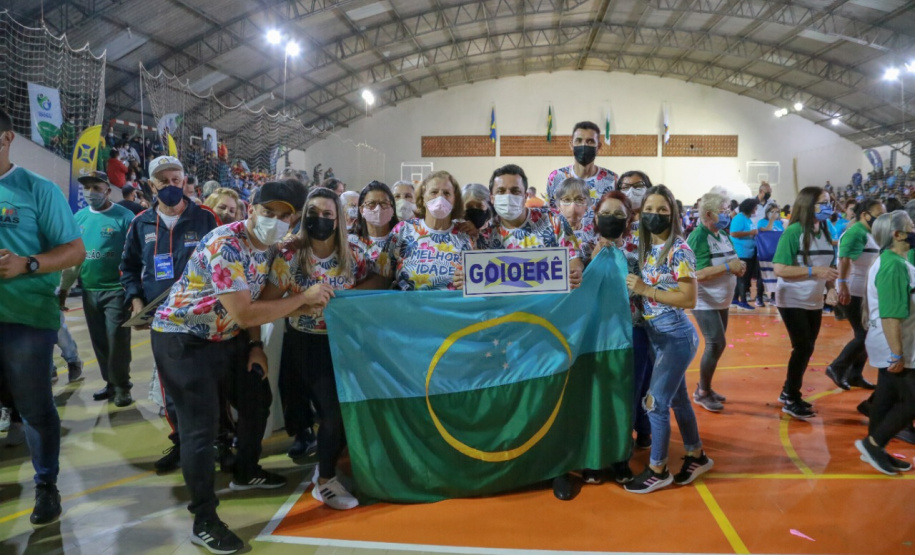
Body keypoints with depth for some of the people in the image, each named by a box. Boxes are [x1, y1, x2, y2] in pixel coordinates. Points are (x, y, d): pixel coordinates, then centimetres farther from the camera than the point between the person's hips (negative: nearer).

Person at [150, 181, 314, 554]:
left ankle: (246, 473, 39)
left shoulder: (268, 248, -1)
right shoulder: (224, 246, -30)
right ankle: (204, 521, 5)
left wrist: (256, 346, 2)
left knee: (257, 399, 16)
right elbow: (244, 314, -35)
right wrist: (303, 299, -28)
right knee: (201, 425, -8)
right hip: (182, 338, -9)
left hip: (227, 336, 9)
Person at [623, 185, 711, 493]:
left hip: (676, 336, -8)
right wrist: (636, 294, -4)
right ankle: (696, 456, 35)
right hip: (657, 335, 8)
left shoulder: (678, 250, -16)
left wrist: (645, 290, -20)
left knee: (655, 403, -3)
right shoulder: (647, 248, 7)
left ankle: (658, 470, 13)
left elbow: (689, 299, -19)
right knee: (677, 398, 18)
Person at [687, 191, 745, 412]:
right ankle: (702, 393, 5)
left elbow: (730, 263, 15)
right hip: (704, 302, -8)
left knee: (716, 345, 13)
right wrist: (729, 267, -26)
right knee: (717, 344, -10)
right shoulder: (698, 238, -18)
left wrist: (739, 267, -8)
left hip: (721, 301, 8)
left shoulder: (723, 235, 6)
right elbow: (698, 274, -26)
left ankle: (705, 387, 27)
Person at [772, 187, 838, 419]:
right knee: (804, 348, -5)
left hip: (814, 302, 7)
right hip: (792, 301, -7)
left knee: (806, 348, 12)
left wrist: (832, 286, -1)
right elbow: (779, 269, -23)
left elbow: (826, 267, 15)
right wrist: (814, 271, -28)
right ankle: (791, 400, 10)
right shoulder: (794, 232, -17)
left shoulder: (825, 232, 4)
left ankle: (788, 392, 28)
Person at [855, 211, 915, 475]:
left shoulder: (891, 261, 10)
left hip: (890, 346, 10)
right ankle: (873, 443, 7)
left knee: (887, 398, 14)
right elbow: (890, 316, -28)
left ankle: (875, 449, 23)